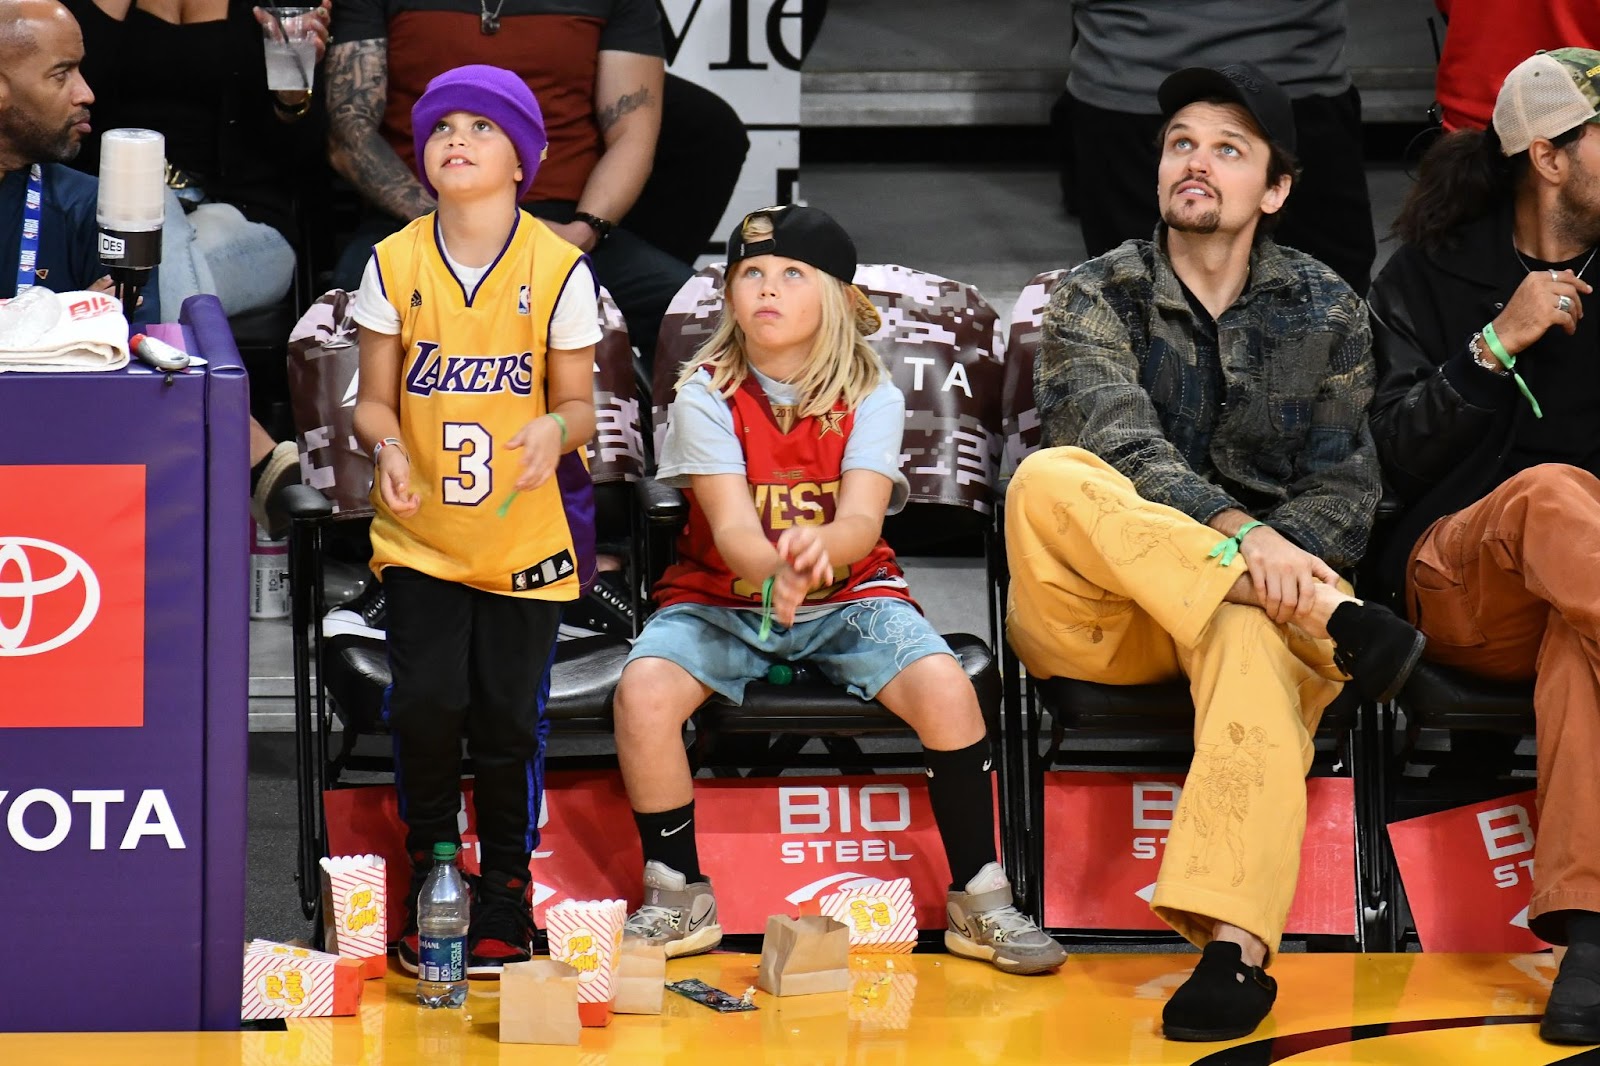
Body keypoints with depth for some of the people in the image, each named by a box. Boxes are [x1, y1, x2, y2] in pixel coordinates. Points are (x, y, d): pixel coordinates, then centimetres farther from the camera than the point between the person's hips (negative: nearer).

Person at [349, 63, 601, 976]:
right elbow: (375, 398, 3)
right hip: (420, 533, 1)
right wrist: (387, 445, -19)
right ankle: (428, 885, 13)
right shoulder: (395, 264, -2)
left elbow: (579, 402, 0)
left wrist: (554, 429, -23)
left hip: (524, 535, -1)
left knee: (508, 715, 0)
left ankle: (506, 895, 19)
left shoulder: (558, 267, -5)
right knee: (427, 704, -9)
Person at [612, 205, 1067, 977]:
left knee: (945, 687, -27)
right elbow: (730, 521, -20)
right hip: (724, 595, 0)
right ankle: (677, 898, -9)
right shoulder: (706, 395, -8)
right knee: (642, 692, -30)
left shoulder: (871, 397, -5)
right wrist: (775, 572, -44)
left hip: (847, 595, 0)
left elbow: (862, 517, -19)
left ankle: (980, 900, -10)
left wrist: (821, 550, -45)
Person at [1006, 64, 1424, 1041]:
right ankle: (1333, 624, -35)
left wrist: (1282, 554, -19)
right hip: (1095, 617, 0)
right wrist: (1237, 533, -33)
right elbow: (1124, 445, -15)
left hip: (1253, 588, 0)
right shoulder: (1098, 297, 4)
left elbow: (1347, 489, 5)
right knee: (1051, 477, -32)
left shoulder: (1327, 313, 11)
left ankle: (1236, 947, -55)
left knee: (1254, 636, -38)